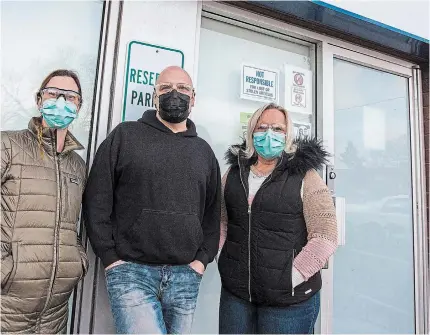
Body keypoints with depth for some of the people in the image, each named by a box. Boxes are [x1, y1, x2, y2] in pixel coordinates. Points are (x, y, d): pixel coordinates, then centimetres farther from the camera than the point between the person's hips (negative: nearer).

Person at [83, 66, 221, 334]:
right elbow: (96, 201, -1)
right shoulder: (125, 135, 2)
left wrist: (202, 259, 5)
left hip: (185, 276, 4)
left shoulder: (204, 151, 11)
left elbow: (213, 213, 15)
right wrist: (111, 258, -6)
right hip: (132, 272, -3)